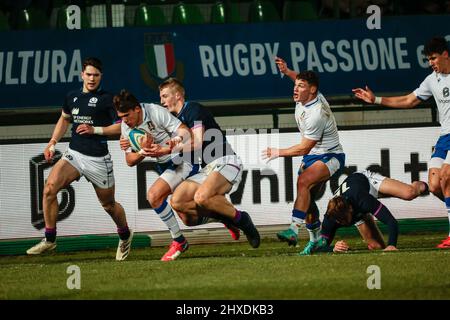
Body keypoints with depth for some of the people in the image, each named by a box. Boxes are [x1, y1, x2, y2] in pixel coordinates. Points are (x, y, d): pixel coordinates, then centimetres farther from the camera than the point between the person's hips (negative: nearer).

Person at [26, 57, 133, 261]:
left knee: (108, 204, 10)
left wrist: (95, 130, -16)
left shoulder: (107, 99, -6)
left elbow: (122, 126, -7)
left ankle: (125, 236, 41)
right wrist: (52, 143, 19)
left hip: (98, 159, -4)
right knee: (50, 187, -21)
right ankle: (49, 239, -13)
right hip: (74, 154, 4)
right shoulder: (72, 98, 10)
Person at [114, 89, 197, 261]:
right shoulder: (126, 127, -2)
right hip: (164, 165, 8)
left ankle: (178, 241, -11)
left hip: (184, 159, -8)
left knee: (154, 195, -22)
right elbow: (130, 161, 0)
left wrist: (166, 150, -38)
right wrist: (143, 152, -22)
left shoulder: (157, 112, -22)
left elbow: (186, 133, -25)